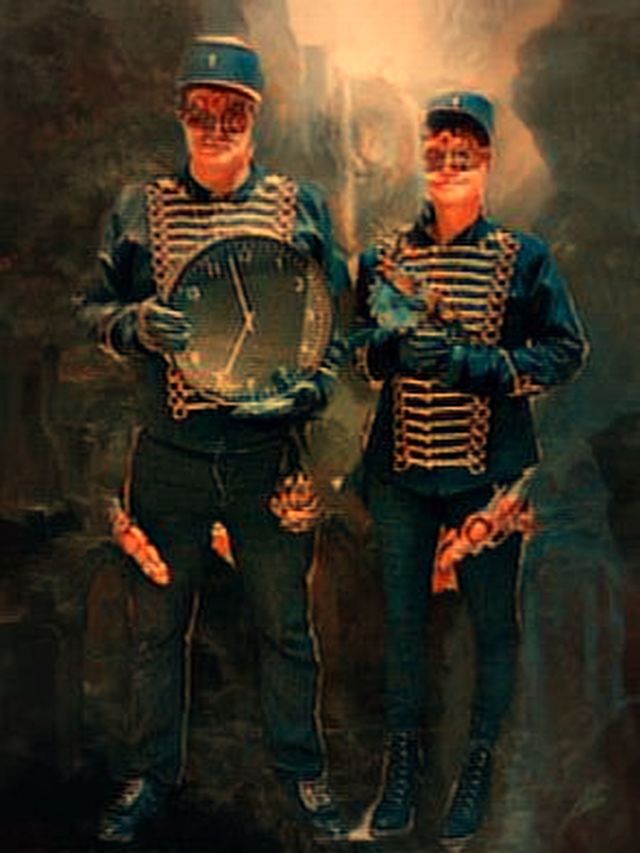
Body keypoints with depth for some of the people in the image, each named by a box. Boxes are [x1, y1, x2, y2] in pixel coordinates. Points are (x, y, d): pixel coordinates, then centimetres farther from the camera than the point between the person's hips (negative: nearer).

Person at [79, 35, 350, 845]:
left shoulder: (300, 205, 3)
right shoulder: (139, 208, 3)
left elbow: (334, 314, 8)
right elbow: (94, 306, 8)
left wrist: (316, 382, -10)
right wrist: (133, 324, -14)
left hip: (268, 456, 0)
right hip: (168, 458, 1)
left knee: (285, 626, 10)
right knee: (157, 626, 12)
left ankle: (302, 771, 29)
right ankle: (148, 774, 30)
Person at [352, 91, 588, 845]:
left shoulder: (524, 259, -2)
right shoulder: (384, 256, 5)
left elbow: (567, 352, -6)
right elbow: (357, 352, 9)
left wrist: (470, 364, -18)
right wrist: (394, 344, -14)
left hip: (488, 470, -2)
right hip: (401, 468, 2)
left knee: (492, 620, 7)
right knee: (402, 616, 11)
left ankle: (479, 764, 26)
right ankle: (402, 756, 29)